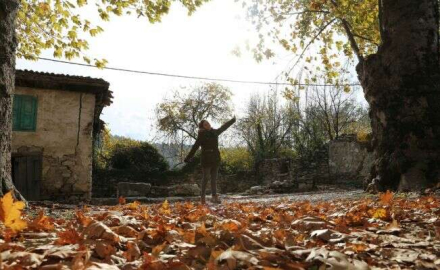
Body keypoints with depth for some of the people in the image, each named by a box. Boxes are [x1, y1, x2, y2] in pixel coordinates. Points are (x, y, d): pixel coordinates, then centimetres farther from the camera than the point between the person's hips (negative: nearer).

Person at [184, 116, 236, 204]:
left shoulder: (214, 132, 11)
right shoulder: (201, 135, -6)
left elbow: (223, 127, 26)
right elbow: (195, 147, -10)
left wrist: (232, 120, 36)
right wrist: (188, 158, -15)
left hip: (215, 159, 5)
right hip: (206, 159, -5)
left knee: (214, 178, 3)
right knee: (206, 177, -2)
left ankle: (214, 196, 3)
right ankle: (202, 196, 7)